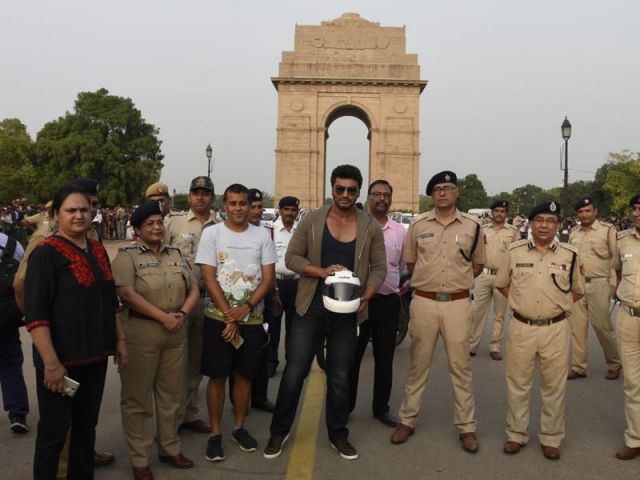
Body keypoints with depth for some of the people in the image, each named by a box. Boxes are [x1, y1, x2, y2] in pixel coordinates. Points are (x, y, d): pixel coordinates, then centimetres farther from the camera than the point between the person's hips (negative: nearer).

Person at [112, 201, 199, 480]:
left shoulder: (176, 255, 12)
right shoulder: (127, 256, -5)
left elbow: (193, 290, 11)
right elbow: (127, 293, -17)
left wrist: (182, 314, -8)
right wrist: (163, 317, -17)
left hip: (176, 332, 5)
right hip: (140, 332, -5)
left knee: (171, 393, 14)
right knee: (138, 397, 4)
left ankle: (169, 448, 30)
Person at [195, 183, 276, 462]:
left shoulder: (262, 235, 2)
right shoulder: (211, 233, -3)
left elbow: (268, 278, -1)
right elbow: (208, 278, -7)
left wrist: (246, 308, -13)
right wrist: (228, 316, -12)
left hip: (252, 318, 2)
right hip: (218, 317, -2)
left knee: (244, 375, 11)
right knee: (217, 376, 4)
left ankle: (239, 428, 27)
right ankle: (215, 433, 17)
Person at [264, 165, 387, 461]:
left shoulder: (370, 227, 1)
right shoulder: (311, 221, -2)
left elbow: (379, 268, 4)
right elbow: (291, 258, -3)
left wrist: (366, 297, -14)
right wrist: (322, 271, -19)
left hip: (347, 311, 1)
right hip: (311, 307, -1)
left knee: (339, 377, 12)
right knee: (294, 372, 4)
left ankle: (338, 435, 29)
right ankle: (279, 431, 24)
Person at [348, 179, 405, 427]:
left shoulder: (400, 231, 7)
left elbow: (406, 266, 17)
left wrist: (405, 287, 7)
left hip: (389, 302, 3)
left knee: (385, 358, 12)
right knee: (352, 356, 8)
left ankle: (381, 407, 27)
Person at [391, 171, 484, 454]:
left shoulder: (472, 226, 2)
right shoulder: (418, 225, 3)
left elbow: (478, 265, 12)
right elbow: (410, 263, 13)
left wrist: (456, 281, 5)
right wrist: (428, 280, 7)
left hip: (458, 304, 0)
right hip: (424, 302, 1)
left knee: (460, 366, 6)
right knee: (418, 364, 10)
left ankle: (466, 427, 18)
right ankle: (407, 420, 22)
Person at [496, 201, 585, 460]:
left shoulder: (569, 254, 0)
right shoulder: (514, 251, 0)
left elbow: (578, 290, 12)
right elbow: (502, 283, 12)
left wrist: (557, 305, 3)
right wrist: (520, 302, 4)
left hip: (555, 329, 0)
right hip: (521, 328, 0)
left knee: (554, 386, 10)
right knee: (518, 384, 10)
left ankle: (551, 438, 25)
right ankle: (516, 434, 26)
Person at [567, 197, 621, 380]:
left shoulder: (607, 230, -4)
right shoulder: (573, 233, 10)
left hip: (598, 284, -4)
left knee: (602, 326, 1)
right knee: (577, 327, 6)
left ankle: (614, 364, 22)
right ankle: (578, 367, 15)